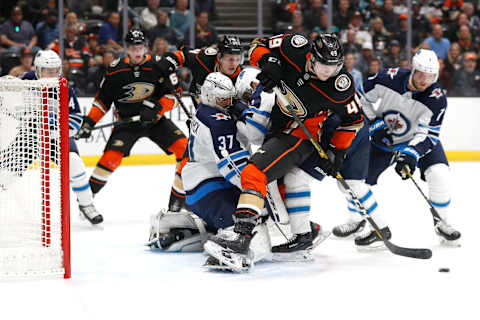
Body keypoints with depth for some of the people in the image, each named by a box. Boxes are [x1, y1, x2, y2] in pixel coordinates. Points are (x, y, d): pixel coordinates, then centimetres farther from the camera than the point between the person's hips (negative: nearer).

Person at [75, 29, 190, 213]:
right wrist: (88, 123, -5)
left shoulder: (159, 65, -11)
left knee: (185, 149, -16)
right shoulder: (115, 70, -7)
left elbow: (174, 94, -10)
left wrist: (156, 108, -26)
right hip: (127, 121, -1)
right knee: (112, 157, -22)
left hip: (155, 121, 1)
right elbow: (102, 100, 3)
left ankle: (177, 202, -6)